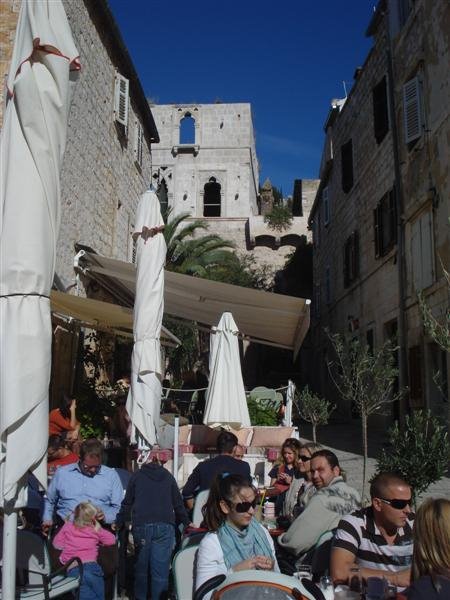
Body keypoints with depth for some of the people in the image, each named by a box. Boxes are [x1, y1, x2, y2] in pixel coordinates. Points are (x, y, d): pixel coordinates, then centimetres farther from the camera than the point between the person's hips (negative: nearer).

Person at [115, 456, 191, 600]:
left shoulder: (136, 476, 11)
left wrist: (119, 523, 21)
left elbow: (127, 503, 12)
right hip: (165, 526, 1)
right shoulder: (168, 476, 14)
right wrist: (186, 522, 25)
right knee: (161, 569, 0)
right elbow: (178, 503, 17)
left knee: (141, 568, 10)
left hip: (141, 525, 0)